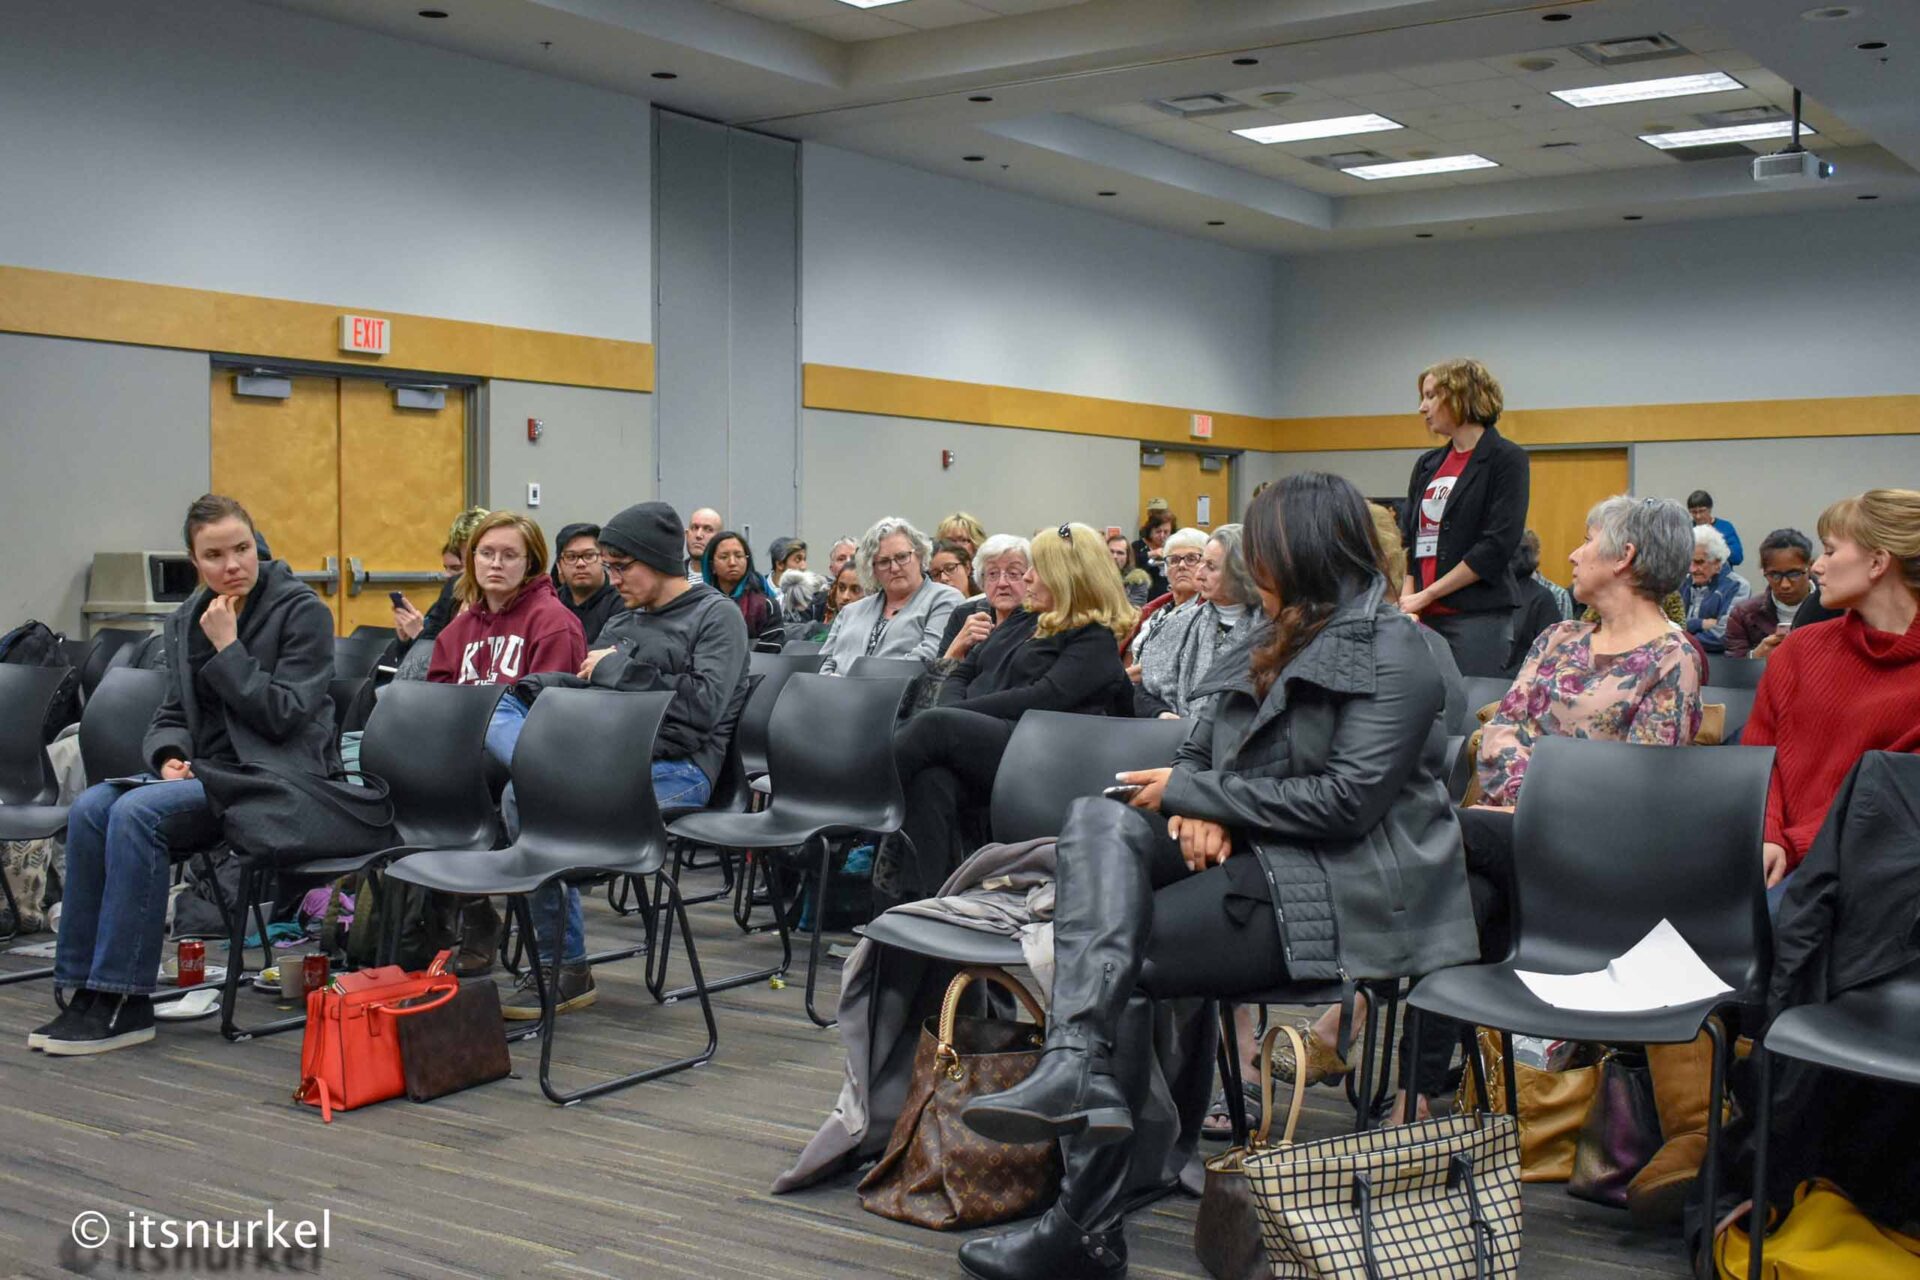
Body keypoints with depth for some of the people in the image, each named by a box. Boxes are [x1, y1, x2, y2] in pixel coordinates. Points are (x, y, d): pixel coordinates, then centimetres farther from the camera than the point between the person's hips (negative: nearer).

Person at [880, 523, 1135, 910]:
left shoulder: (1095, 640, 4)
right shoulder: (1022, 622, 28)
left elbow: (1045, 698, -11)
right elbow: (961, 674, 24)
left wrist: (952, 716, -11)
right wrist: (952, 711, -1)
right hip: (970, 741, 6)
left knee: (935, 726, -32)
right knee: (931, 782, -30)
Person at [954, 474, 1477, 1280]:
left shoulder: (1390, 652, -7)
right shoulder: (1273, 641, 19)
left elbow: (1347, 799, -17)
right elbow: (1200, 751, 19)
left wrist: (1190, 793, -11)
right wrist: (1197, 810, -6)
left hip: (1342, 886, -8)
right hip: (1252, 855, 8)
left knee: (1104, 945, -18)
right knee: (1097, 820, -18)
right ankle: (1077, 1072, -31)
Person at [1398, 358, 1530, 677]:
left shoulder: (1506, 459, -3)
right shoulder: (1427, 465, 17)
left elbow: (1497, 546, -11)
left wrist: (1426, 595, -11)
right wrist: (1407, 597, -2)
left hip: (1479, 618, -6)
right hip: (1423, 619, 6)